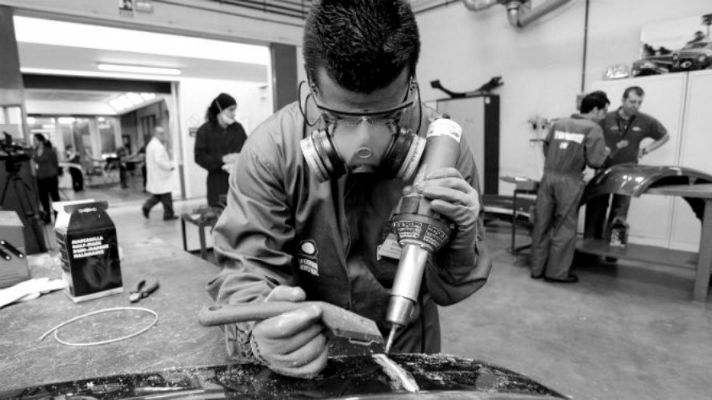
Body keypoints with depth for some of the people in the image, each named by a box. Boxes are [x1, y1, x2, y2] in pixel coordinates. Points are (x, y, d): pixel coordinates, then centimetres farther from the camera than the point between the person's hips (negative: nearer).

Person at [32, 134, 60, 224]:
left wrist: (56, 175, 2)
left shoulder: (50, 151, -7)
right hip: (40, 178, 5)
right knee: (43, 197, 8)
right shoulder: (35, 151, 6)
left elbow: (55, 163, -2)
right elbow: (35, 162, 15)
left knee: (55, 197, 4)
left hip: (51, 177, -5)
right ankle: (47, 217, 19)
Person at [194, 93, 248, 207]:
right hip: (217, 184, -2)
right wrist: (223, 159, -17)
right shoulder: (204, 130, 0)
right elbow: (199, 157, -5)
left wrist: (234, 163, -14)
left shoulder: (238, 128, 8)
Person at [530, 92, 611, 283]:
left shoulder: (558, 124, 10)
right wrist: (605, 153, 10)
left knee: (542, 224, 10)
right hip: (569, 181, -5)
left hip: (548, 176, 5)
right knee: (564, 227, 7)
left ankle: (537, 268, 20)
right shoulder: (593, 128, -4)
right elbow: (595, 161, -9)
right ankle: (557, 272, 14)